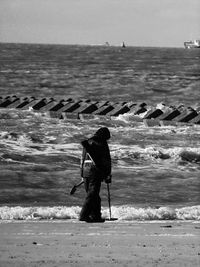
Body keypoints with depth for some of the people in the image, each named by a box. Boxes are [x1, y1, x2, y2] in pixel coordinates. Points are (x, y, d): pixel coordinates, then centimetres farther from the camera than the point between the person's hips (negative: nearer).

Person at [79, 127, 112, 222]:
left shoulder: (87, 142, 17)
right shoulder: (102, 144, -3)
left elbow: (82, 158, 20)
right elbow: (107, 161, -3)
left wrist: (82, 173, 24)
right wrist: (108, 175, 2)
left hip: (85, 171, 7)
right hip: (96, 171, -7)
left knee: (94, 195, 14)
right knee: (92, 194, -6)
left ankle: (96, 216, 16)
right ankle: (84, 215, -14)